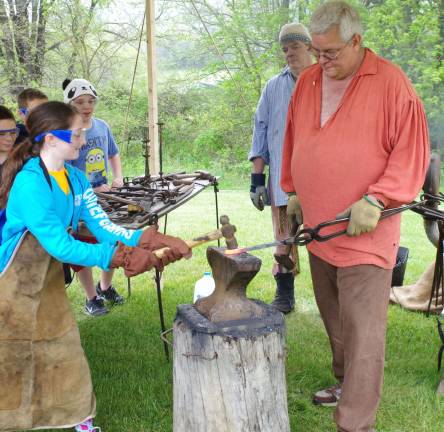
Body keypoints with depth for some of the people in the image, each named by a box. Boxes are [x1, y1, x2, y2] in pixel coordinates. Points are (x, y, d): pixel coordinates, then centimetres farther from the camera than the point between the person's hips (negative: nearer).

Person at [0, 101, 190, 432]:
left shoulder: (76, 179, -2)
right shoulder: (29, 183, -27)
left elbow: (104, 227, -8)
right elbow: (60, 246, -30)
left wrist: (150, 240, -22)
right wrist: (122, 257, -32)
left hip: (47, 282, 8)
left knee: (65, 355, 16)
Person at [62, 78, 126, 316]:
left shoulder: (102, 126, 0)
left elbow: (113, 154, 17)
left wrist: (118, 178, 3)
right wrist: (91, 191, -24)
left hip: (105, 196, 6)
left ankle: (105, 286, 39)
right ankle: (91, 298, 25)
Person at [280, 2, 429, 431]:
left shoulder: (390, 82, -9)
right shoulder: (307, 82, 10)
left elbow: (411, 151, -11)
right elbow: (293, 142, 20)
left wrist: (375, 201, -19)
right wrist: (293, 191, 19)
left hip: (364, 233, -6)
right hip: (318, 228, 6)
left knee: (361, 334, -5)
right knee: (334, 323, 18)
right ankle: (345, 383, 38)